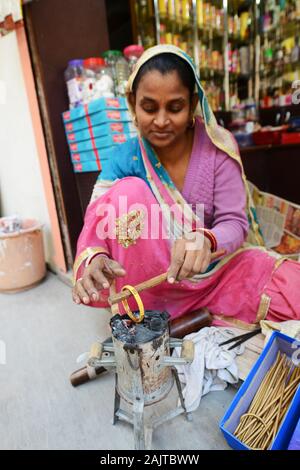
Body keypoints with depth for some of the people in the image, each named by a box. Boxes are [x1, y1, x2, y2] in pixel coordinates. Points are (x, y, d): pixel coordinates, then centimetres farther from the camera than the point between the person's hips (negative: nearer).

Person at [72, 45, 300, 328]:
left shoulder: (217, 146, -10)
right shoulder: (124, 159, -9)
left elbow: (235, 223, -13)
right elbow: (94, 230, -16)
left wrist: (206, 240, -37)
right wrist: (94, 259, -40)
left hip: (213, 267, 0)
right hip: (149, 280, 2)